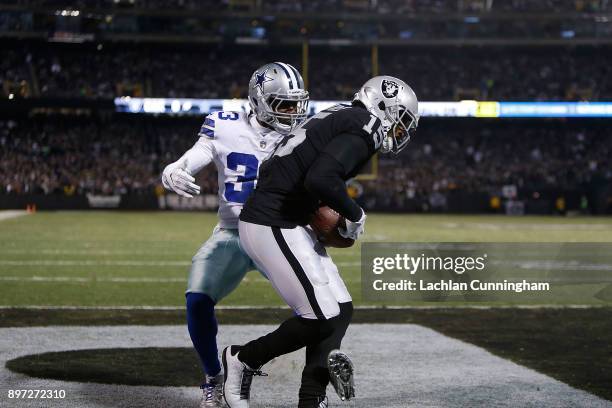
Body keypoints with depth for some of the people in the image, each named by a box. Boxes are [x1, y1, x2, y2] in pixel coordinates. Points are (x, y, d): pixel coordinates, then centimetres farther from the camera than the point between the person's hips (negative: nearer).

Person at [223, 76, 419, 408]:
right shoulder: (362, 129, -12)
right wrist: (355, 214, -10)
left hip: (285, 225, 10)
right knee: (321, 318, -8)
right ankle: (244, 360, 9)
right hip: (272, 228, -10)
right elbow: (320, 179, -27)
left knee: (339, 310, 8)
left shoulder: (339, 119, 17)